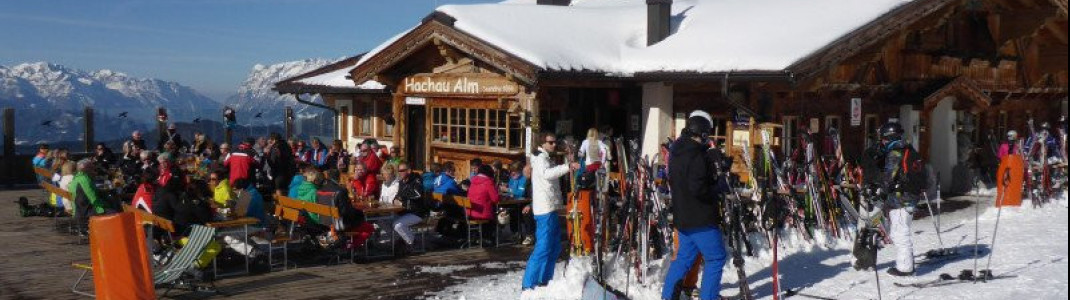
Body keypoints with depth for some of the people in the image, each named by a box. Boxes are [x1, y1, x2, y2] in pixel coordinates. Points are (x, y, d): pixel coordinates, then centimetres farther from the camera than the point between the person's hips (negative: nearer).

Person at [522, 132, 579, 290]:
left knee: (554, 247, 15)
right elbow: (547, 173, -33)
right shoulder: (540, 158, -10)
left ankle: (545, 279, 22)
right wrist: (568, 167, -40)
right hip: (545, 210, -10)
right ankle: (528, 284, -12)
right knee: (543, 247, -13)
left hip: (550, 208, 10)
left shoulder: (546, 158, 22)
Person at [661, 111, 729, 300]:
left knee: (685, 256, 18)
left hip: (682, 217, 9)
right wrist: (717, 193, -8)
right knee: (716, 258, 1)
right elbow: (698, 188, -25)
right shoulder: (697, 156, -18)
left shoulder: (677, 153, 11)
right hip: (701, 218, -9)